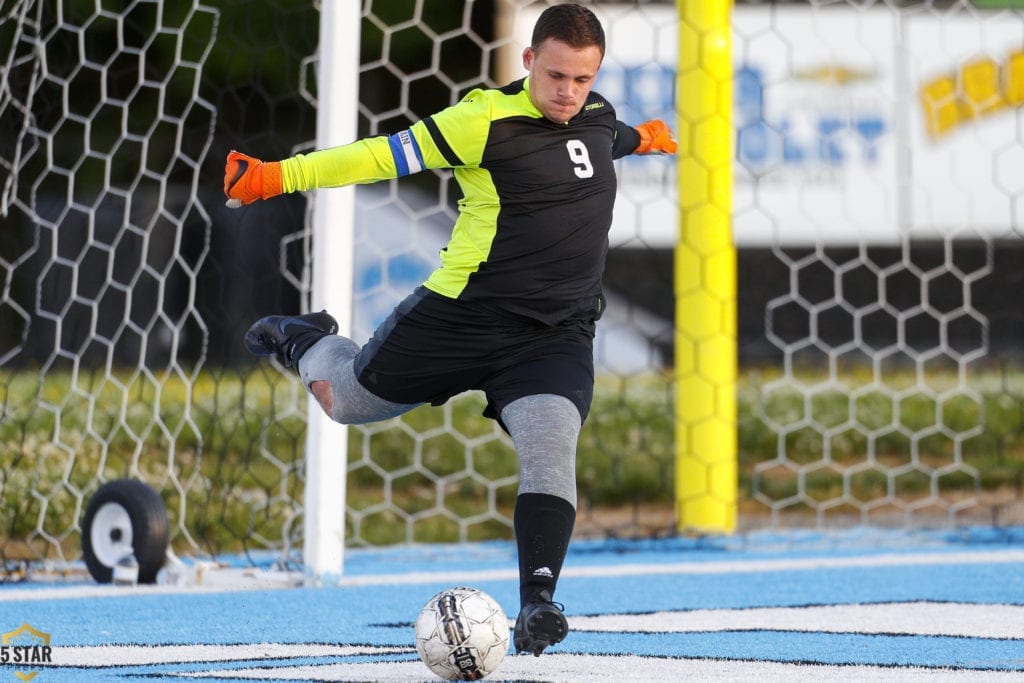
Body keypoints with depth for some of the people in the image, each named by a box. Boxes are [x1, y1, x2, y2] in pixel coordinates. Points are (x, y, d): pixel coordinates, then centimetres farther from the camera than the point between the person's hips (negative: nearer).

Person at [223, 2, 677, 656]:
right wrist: (277, 176, -21)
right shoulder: (488, 120, -16)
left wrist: (644, 138, 55)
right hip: (465, 312, -3)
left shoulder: (598, 116, 5)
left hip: (557, 336, 3)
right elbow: (389, 154, -16)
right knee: (346, 400, 14)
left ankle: (537, 604, -23)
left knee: (550, 449, -22)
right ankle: (305, 341, 48)